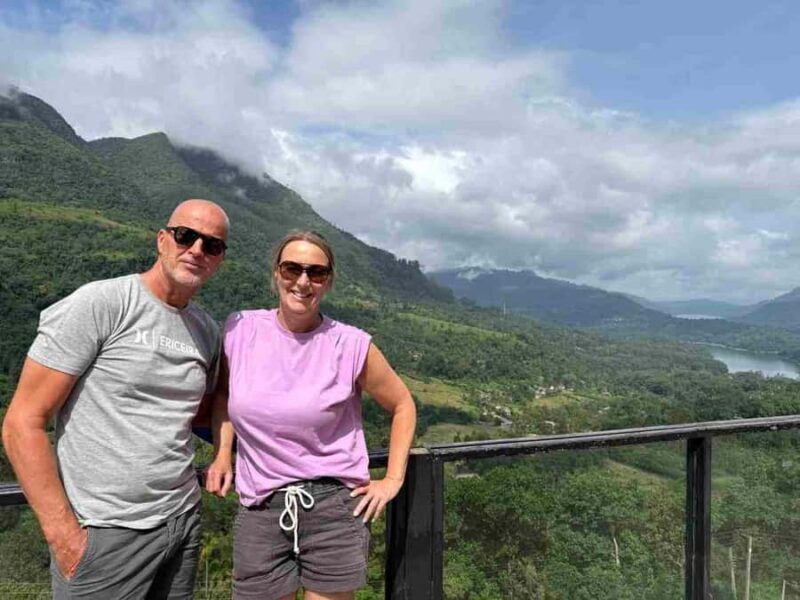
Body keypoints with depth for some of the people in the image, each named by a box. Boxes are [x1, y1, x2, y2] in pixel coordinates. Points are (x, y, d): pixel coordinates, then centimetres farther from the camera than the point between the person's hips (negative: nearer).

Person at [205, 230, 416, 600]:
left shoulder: (351, 345, -11)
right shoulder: (240, 330, -3)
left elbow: (402, 405, 4)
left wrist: (393, 479, 1)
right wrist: (221, 454, 6)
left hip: (334, 506, -2)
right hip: (260, 510, 2)